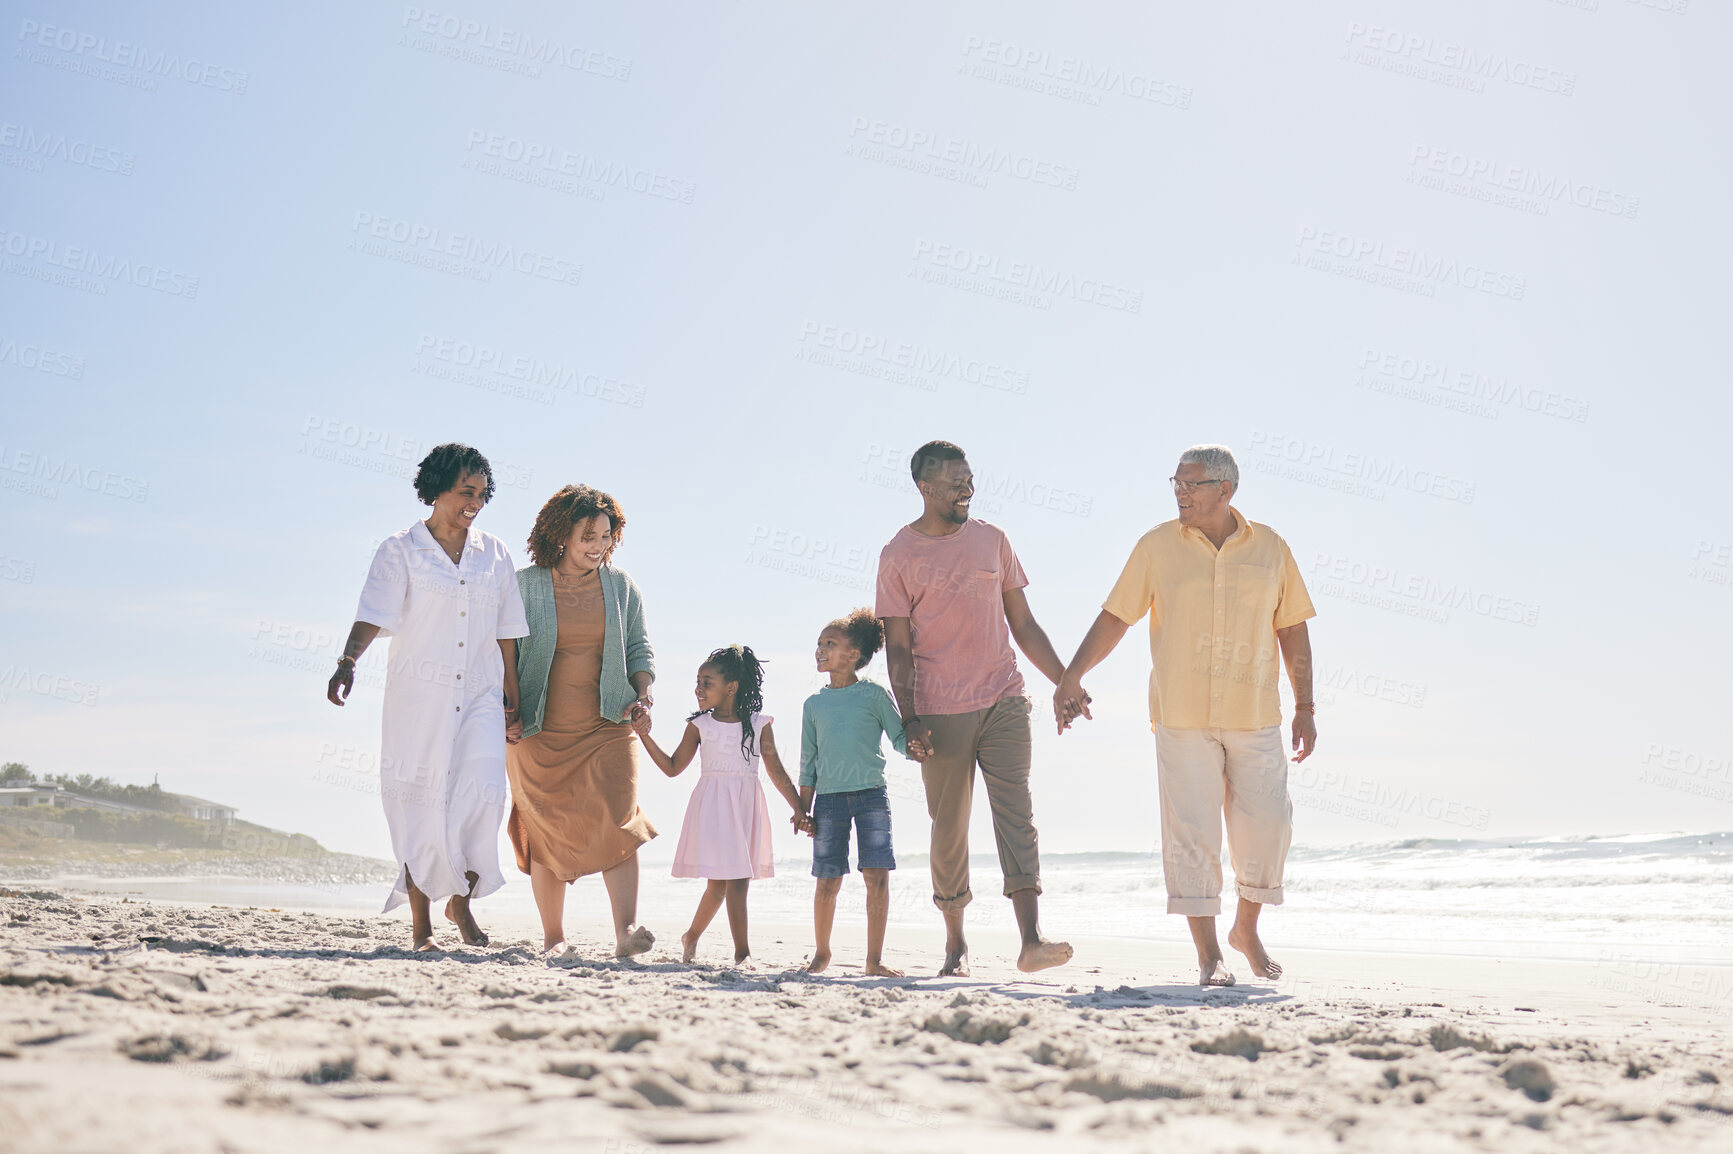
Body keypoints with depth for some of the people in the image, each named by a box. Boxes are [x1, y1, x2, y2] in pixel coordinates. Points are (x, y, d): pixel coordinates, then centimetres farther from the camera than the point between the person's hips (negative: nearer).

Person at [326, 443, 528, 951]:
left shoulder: (495, 554, 12)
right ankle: (421, 923, 10)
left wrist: (512, 701, 13)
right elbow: (373, 616, -10)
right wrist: (348, 662, -27)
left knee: (484, 791, -15)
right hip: (418, 698, -2)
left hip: (480, 697, 2)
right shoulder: (399, 551, 2)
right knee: (421, 806, 0)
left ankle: (461, 899, 4)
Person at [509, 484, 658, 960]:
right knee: (547, 832, 2)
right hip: (540, 730, -1)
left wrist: (642, 694, -2)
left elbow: (639, 648, 15)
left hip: (607, 726, 1)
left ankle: (626, 930, -20)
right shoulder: (525, 586, 2)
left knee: (617, 822, -14)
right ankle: (553, 938, 13)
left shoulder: (621, 586, 9)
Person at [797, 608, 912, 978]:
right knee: (827, 881, 3)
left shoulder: (875, 694, 4)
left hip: (871, 794, -2)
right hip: (829, 798, 2)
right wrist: (803, 809, 7)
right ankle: (821, 952, 23)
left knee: (877, 875, -7)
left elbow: (899, 738, 5)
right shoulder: (814, 704, 11)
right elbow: (808, 763, 13)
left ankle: (874, 959, 1)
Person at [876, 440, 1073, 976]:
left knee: (1016, 816, -9)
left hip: (1005, 702, 2)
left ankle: (1031, 941, -15)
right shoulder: (899, 555, 1)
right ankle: (955, 943, 19)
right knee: (948, 831, 5)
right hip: (941, 712, -2)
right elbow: (898, 646, 0)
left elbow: (1023, 624, 15)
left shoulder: (992, 540, 10)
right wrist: (910, 720, -9)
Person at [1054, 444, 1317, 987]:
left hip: (1254, 718, 1)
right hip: (1182, 718, -1)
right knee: (1191, 834, -4)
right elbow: (1115, 617, 3)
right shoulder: (1157, 546, 1)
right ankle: (1209, 954, 4)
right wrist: (1070, 676, -5)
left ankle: (1247, 928, 26)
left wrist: (1305, 708, 8)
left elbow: (1292, 630, 10)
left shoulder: (1270, 548, 4)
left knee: (1265, 827, 1)